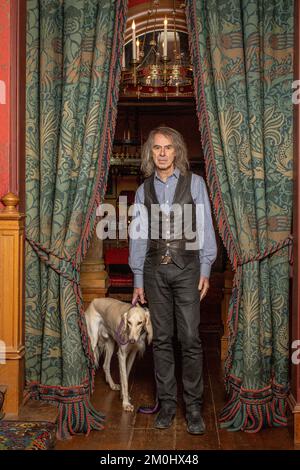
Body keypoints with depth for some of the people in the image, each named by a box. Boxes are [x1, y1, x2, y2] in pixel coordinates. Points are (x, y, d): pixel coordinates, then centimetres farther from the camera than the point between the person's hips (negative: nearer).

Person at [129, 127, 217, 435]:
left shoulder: (194, 183, 3)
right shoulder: (144, 189, 9)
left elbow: (204, 227, 2)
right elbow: (138, 235, 10)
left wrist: (205, 269, -4)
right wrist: (138, 279, 8)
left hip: (186, 267, -2)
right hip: (155, 269, 3)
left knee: (190, 338, -4)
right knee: (161, 338, 7)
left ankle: (193, 406, 9)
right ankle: (167, 402, 18)